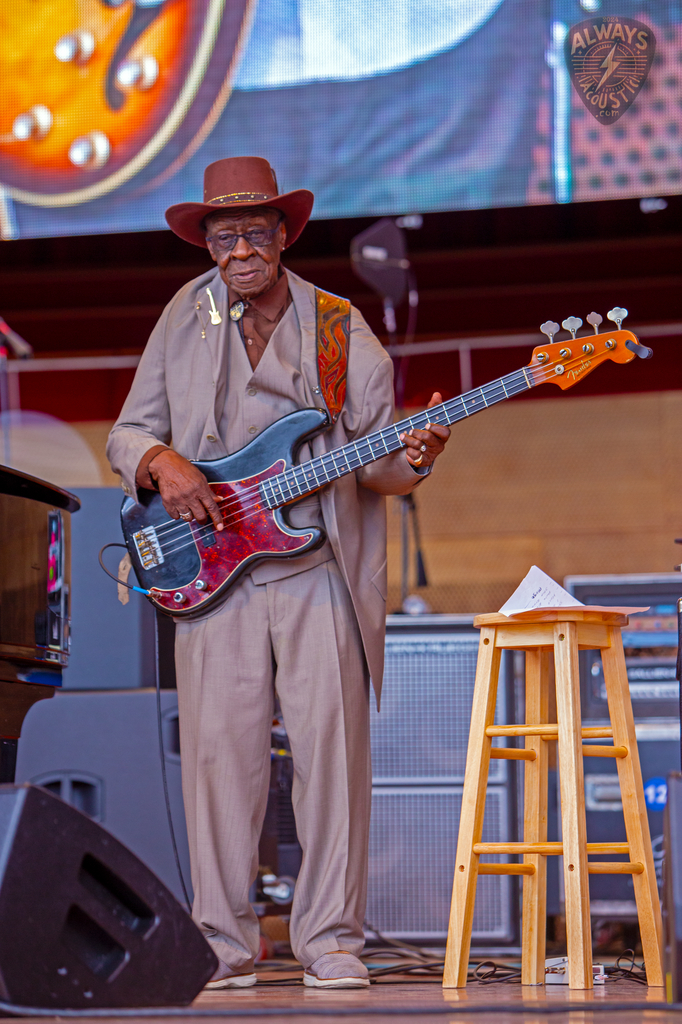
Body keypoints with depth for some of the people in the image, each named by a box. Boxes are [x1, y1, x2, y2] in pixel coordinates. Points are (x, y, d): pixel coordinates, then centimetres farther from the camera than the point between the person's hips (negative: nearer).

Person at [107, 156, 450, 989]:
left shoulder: (340, 329, 7)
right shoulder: (186, 318, 10)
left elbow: (373, 459, 6)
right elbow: (127, 433, 13)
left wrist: (410, 459, -17)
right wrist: (162, 462, -9)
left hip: (319, 567, 0)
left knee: (332, 746, -5)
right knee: (220, 749, -3)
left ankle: (329, 939, 4)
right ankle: (227, 946, 6)